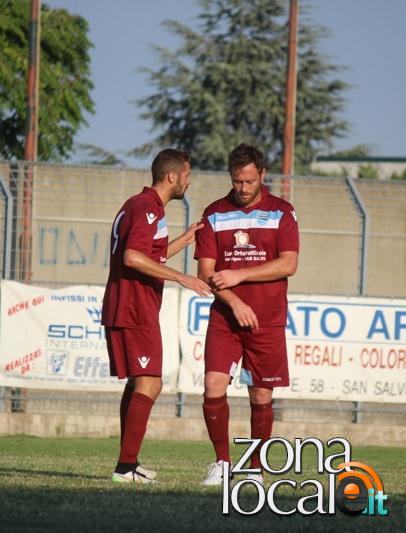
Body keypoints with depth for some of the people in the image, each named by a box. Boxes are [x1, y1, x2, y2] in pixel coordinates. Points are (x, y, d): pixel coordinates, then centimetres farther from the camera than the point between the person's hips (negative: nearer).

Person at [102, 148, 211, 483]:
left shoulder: (137, 205, 19)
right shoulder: (148, 209, -13)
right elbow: (133, 258, -26)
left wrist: (183, 241, 29)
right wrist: (181, 278, -24)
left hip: (119, 310, 11)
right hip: (136, 312, -11)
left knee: (139, 384, 16)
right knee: (149, 384, -11)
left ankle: (129, 464, 19)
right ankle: (126, 466, -16)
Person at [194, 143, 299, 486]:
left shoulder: (281, 212, 2)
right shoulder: (215, 214, 6)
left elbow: (288, 265, -8)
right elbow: (206, 271, 1)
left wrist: (238, 275, -13)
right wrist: (234, 302, -14)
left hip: (268, 322, -1)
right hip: (224, 318, 1)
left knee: (261, 397, 2)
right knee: (214, 386, -12)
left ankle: (256, 469, 14)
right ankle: (222, 462, 2)